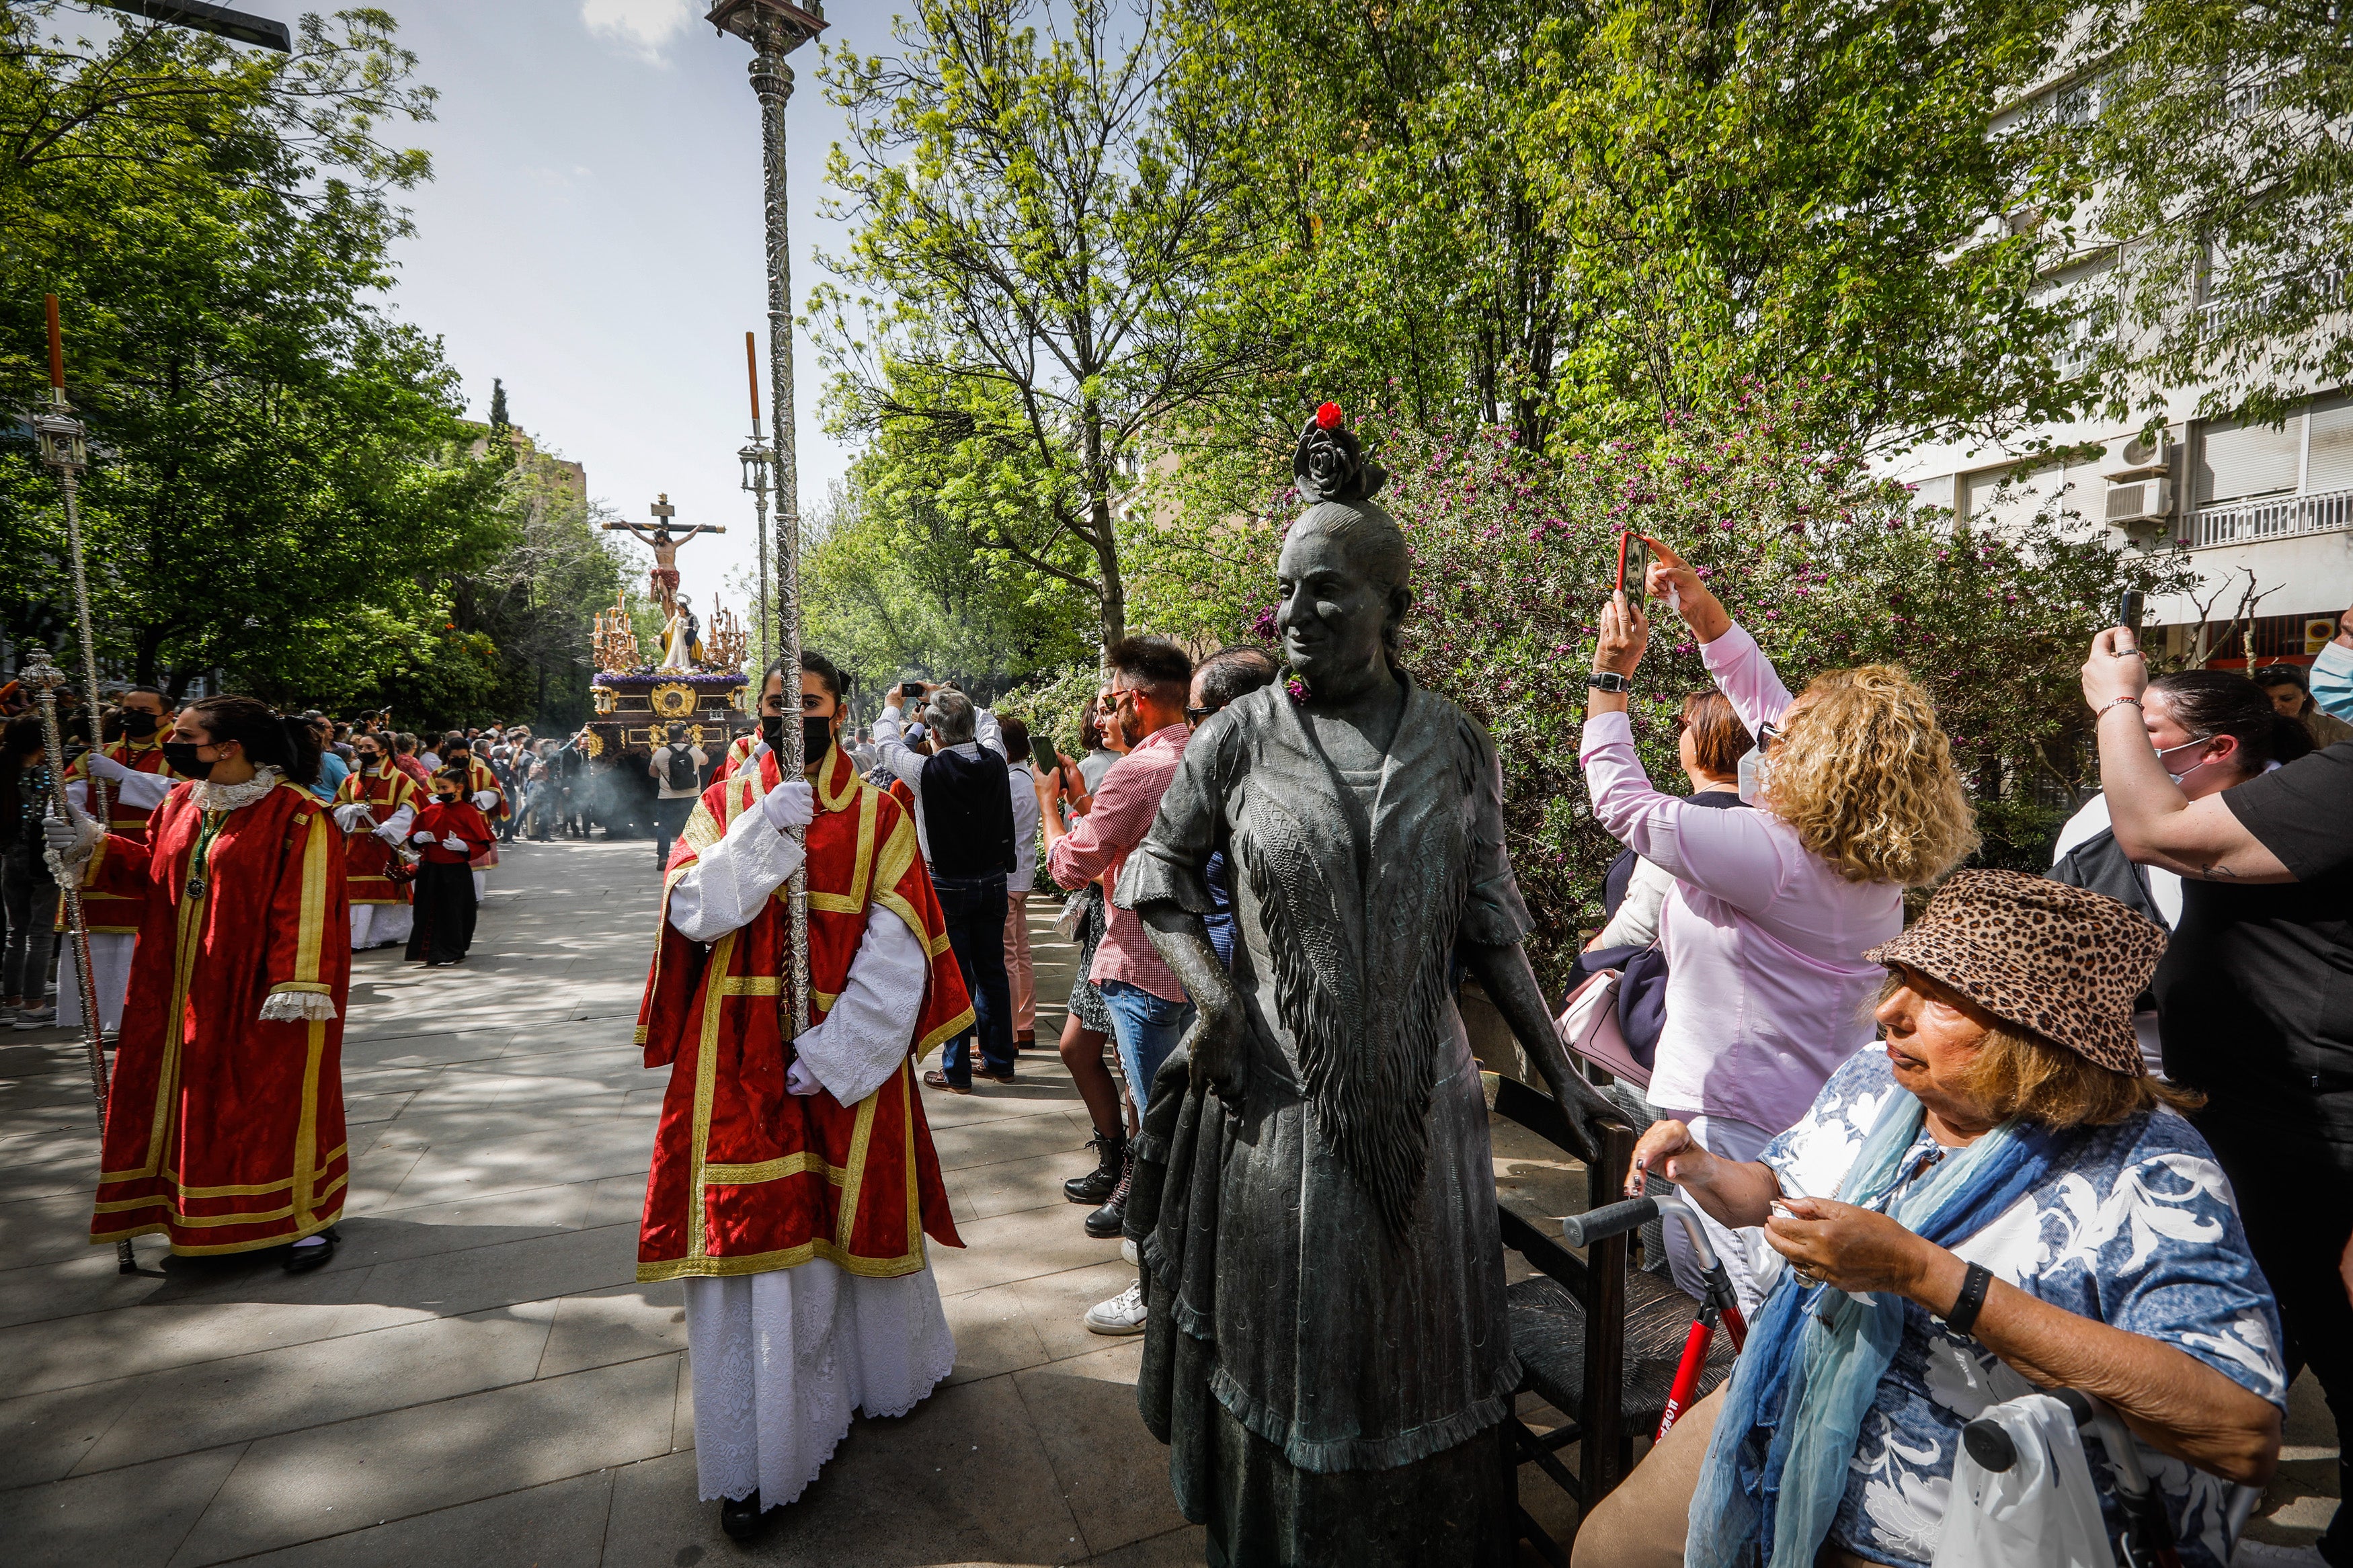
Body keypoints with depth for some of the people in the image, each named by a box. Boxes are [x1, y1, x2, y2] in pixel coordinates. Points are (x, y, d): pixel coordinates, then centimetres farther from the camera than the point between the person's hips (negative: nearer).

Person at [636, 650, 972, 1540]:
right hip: (740, 1062, 0)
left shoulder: (877, 817, -1)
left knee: (854, 1220, 14)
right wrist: (763, 828, -20)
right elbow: (692, 911, -10)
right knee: (751, 1233, 2)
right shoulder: (726, 804, 4)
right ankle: (755, 1455, 18)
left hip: (849, 1057, 0)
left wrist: (832, 1052, -13)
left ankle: (883, 1365, 43)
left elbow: (896, 956, -7)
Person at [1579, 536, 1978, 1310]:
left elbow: (1623, 803, -18)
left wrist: (1612, 674, -10)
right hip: (1829, 1108, 9)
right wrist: (1701, 607, 9)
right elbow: (1766, 703, 7)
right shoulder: (1870, 847, -1)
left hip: (1742, 1120, -9)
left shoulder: (1771, 851, -27)